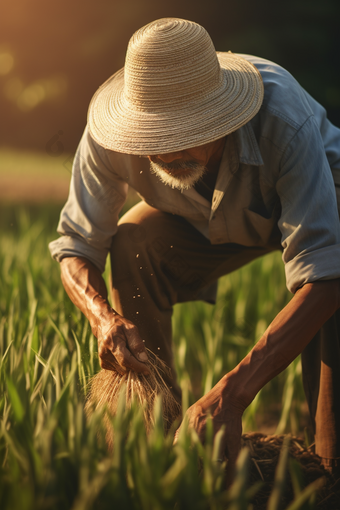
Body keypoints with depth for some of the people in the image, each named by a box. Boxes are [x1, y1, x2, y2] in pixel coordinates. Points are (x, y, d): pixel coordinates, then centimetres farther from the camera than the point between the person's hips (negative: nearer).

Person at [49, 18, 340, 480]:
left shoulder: (285, 120, -42)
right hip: (214, 221, 3)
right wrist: (103, 317, -44)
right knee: (132, 245, -28)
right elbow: (76, 247, -20)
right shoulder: (109, 139, -31)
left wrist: (231, 395, -55)